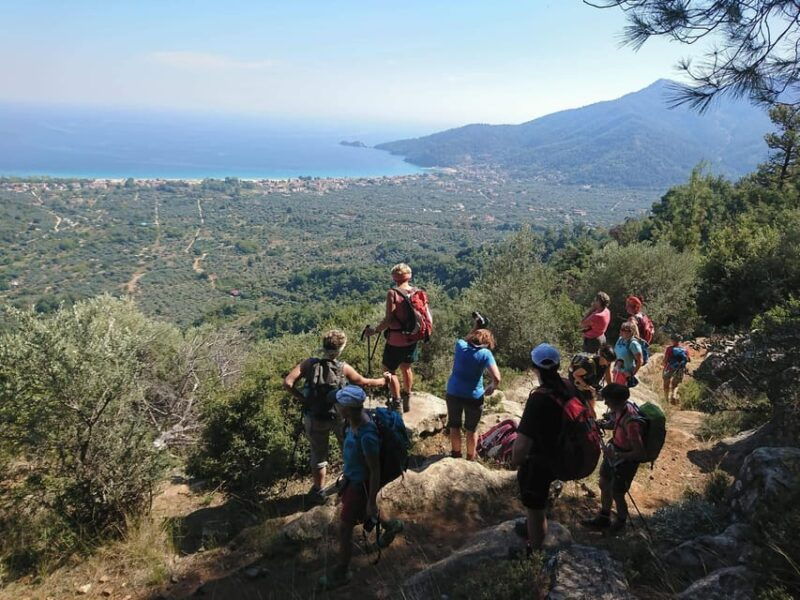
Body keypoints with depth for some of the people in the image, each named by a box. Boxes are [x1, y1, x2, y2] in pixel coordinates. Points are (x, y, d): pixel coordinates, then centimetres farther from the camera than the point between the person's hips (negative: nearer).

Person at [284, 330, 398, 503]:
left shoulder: (309, 364, -16)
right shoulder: (344, 368, -14)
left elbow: (287, 383, -22)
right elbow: (364, 382, 0)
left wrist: (302, 398, -9)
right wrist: (384, 381, 16)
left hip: (315, 419, 0)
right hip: (340, 417, 0)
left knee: (318, 454, 21)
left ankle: (318, 491, 34)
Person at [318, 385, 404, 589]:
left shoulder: (367, 436, -39)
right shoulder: (355, 419, -13)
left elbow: (375, 471, -26)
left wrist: (371, 502, -15)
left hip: (361, 483, -8)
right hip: (352, 476, 8)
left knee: (344, 529, 9)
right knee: (359, 513, 32)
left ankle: (342, 572, 33)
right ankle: (391, 526, 58)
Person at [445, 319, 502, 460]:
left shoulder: (460, 345, -5)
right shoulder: (485, 353, -14)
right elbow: (496, 378, -20)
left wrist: (476, 326, 18)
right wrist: (491, 388, -1)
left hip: (453, 393, 3)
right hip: (473, 396, -2)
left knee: (454, 426, 23)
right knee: (471, 429, 18)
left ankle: (456, 454, 37)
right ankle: (470, 458, 31)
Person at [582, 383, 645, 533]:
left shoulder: (631, 422, -36)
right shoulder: (620, 409, -11)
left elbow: (640, 453, -31)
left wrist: (615, 455, -27)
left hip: (626, 461, -8)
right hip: (614, 452, 8)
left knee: (617, 494, 11)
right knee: (604, 485, 21)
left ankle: (621, 522, 40)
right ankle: (603, 519, 42)